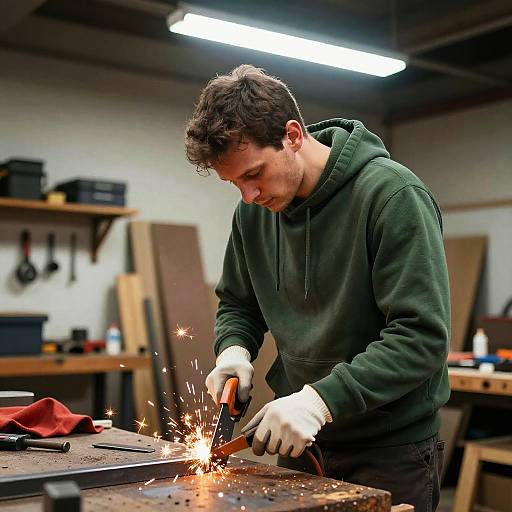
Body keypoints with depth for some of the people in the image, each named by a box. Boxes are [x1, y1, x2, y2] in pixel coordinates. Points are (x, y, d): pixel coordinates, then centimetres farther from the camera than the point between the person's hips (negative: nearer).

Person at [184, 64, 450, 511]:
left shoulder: (393, 194, -20)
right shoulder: (254, 212, -1)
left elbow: (422, 336, -24)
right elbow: (237, 303, 14)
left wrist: (322, 398, -30)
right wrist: (234, 348, -7)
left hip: (391, 448, -5)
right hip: (300, 442, 6)